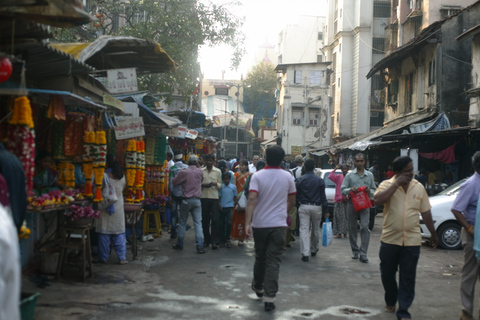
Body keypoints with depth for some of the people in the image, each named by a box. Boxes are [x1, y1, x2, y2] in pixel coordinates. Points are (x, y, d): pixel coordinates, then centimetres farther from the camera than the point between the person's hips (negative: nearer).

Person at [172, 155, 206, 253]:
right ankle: (200, 246, -7)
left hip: (186, 200, -1)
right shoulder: (200, 172, -1)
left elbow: (174, 182, 1)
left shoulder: (184, 172, -9)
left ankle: (179, 244, 18)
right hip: (197, 200, 2)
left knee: (182, 223, 11)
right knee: (198, 223, 0)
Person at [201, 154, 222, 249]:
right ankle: (206, 240, 16)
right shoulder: (201, 171, 8)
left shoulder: (218, 171, 7)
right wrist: (203, 185, -10)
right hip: (204, 197, 1)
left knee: (214, 219, -7)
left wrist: (215, 184, -13)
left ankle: (215, 241, -3)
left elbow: (220, 185, 8)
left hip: (214, 197, -1)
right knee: (205, 219, 5)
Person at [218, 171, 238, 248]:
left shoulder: (233, 187, 3)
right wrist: (219, 205, -4)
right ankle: (222, 240, 16)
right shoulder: (221, 187, 4)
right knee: (221, 224, 5)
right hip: (222, 207, 1)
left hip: (229, 207, -1)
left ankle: (227, 239, 1)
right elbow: (219, 197, 8)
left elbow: (235, 197, 9)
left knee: (229, 223, -12)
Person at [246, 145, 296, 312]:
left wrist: (247, 223, -20)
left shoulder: (257, 176, -5)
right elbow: (291, 201, 10)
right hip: (279, 224, 0)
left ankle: (258, 287, 39)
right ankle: (269, 297, -7)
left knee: (260, 257, 19)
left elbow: (252, 199, -17)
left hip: (259, 224, 1)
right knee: (274, 261, -1)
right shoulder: (288, 177, 1)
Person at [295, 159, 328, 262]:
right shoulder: (320, 180, -2)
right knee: (315, 229, 17)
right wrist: (325, 209, 3)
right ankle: (314, 250, 33)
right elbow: (323, 196, -1)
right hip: (316, 207, 1)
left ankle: (305, 253, -11)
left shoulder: (300, 180, -2)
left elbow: (297, 195, 2)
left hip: (304, 207, -1)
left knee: (304, 230, -3)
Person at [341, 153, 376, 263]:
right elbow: (343, 190, 4)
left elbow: (374, 190, 14)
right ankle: (355, 251, 19)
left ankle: (363, 253, -11)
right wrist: (350, 190, -16)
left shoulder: (369, 175, 12)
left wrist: (369, 191, -8)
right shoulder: (349, 175, 8)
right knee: (352, 228, 6)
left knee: (365, 227, -12)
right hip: (352, 203, 1)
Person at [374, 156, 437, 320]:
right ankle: (390, 301, 36)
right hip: (390, 239, -1)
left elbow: (425, 212, 12)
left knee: (408, 278, 2)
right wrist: (396, 183, -22)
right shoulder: (387, 185, -4)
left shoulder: (419, 187, 4)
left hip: (412, 241, 1)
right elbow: (378, 200, -24)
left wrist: (433, 234, 16)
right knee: (387, 274, 12)